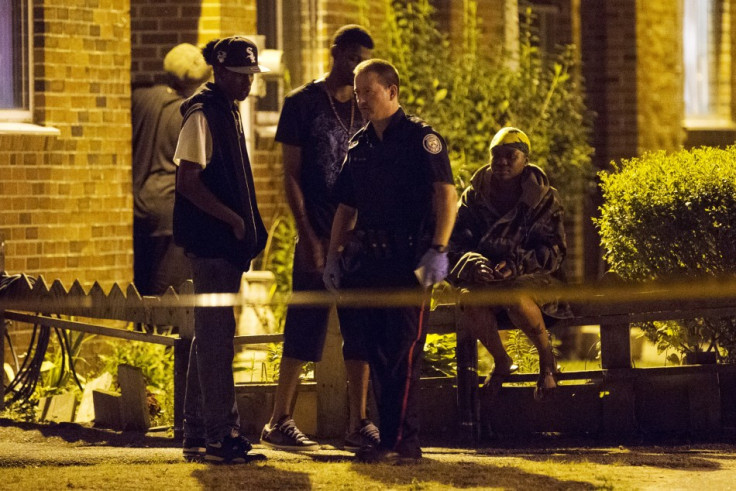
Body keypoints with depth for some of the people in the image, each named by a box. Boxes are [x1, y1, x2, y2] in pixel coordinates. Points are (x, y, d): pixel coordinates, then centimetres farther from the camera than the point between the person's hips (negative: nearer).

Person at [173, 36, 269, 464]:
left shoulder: (233, 113, 16)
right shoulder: (203, 114, -12)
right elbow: (189, 182, -18)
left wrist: (251, 228, 13)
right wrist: (234, 220, -15)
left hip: (227, 244, 10)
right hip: (211, 241, -10)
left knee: (212, 335, 11)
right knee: (217, 336, -9)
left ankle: (198, 435, 16)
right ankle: (222, 434, -8)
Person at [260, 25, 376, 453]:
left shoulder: (365, 108, 11)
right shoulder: (303, 104, -2)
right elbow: (291, 175, -4)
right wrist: (308, 237, -12)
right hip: (319, 235, -5)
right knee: (305, 327, -4)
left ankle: (359, 424, 6)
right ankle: (280, 422, 2)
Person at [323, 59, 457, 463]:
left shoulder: (420, 138, -4)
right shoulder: (358, 145, 16)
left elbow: (447, 195, -11)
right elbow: (346, 207, 22)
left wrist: (438, 250, -20)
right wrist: (333, 255, 13)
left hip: (407, 259, -7)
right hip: (367, 259, 7)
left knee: (403, 351, -8)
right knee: (377, 351, 7)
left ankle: (403, 441, -8)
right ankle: (387, 435, 13)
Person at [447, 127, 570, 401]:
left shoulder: (543, 198, 2)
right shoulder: (474, 197, 7)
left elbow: (553, 249, -8)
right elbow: (455, 245, -2)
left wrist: (518, 265, -28)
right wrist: (474, 264, -26)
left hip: (535, 278, -2)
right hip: (485, 280, 2)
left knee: (515, 296, -39)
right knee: (469, 299, -34)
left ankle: (547, 360, -11)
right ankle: (501, 362, -7)